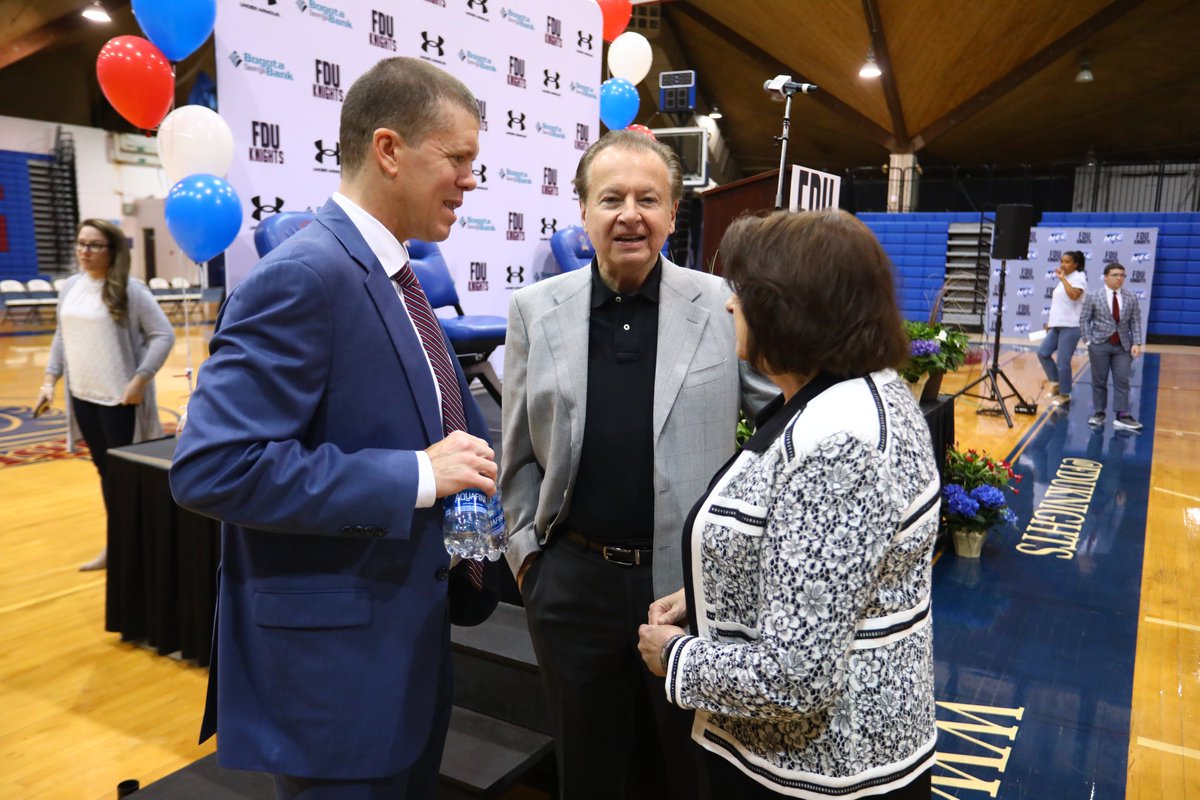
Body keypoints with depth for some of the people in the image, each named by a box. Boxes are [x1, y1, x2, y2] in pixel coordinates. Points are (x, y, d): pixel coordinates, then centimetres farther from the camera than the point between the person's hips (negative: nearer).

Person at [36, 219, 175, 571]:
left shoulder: (130, 290, -11)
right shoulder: (70, 287, 8)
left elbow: (163, 335, -14)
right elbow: (61, 336, 17)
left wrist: (140, 380, -19)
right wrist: (50, 379, 9)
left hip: (119, 397, -6)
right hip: (82, 396, 6)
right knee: (104, 470, 14)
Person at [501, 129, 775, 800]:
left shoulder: (723, 307, -7)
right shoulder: (535, 310, -1)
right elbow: (520, 454, 6)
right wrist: (525, 547, 4)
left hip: (694, 582, -1)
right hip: (573, 580, 2)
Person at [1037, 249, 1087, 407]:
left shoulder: (1078, 278, -8)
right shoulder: (1064, 279, 18)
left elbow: (1074, 295, -28)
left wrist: (1062, 278, -21)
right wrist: (1050, 322, 20)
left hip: (1070, 326, -9)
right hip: (1057, 325, 9)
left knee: (1062, 362, -7)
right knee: (1043, 353, 4)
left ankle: (1064, 395, 3)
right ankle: (1056, 382, 18)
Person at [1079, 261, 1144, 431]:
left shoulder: (1131, 298, 4)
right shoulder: (1093, 296, -3)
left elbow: (1135, 322, 5)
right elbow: (1084, 320, -1)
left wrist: (1136, 343, -4)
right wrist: (1088, 341, -8)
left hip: (1123, 346, 2)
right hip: (1100, 345, -2)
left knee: (1122, 381, -1)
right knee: (1099, 381, 5)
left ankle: (1122, 416, 0)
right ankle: (1098, 414, 15)